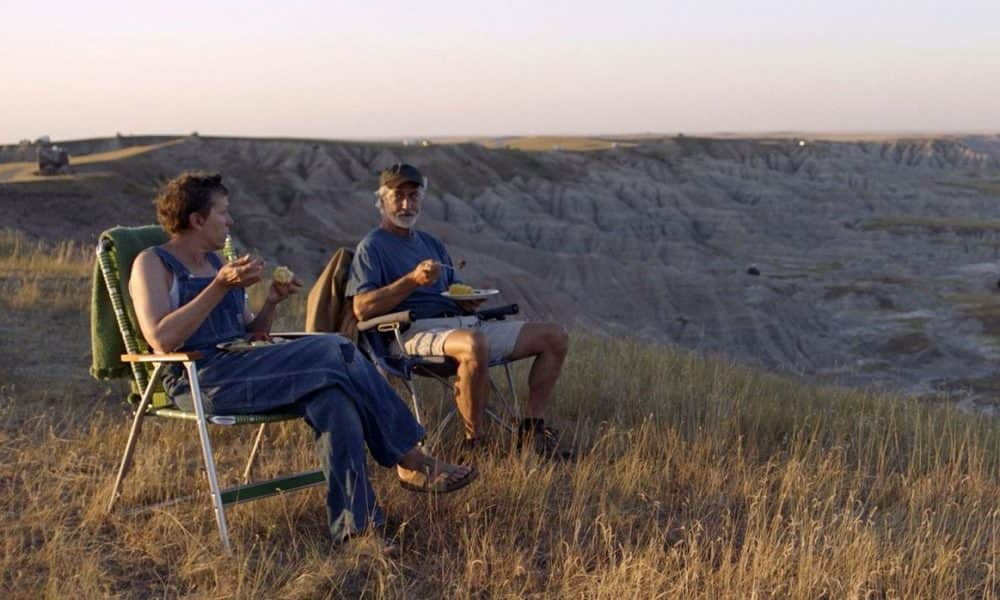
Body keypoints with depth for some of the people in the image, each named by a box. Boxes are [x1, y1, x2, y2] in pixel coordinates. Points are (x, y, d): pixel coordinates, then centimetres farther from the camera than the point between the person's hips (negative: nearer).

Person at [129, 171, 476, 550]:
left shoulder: (216, 262, 24)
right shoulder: (152, 264, 1)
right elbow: (162, 340, -15)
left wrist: (271, 303, 4)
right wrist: (221, 287, -17)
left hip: (241, 368, 7)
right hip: (199, 380, -7)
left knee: (331, 397, -25)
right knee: (334, 352, -24)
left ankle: (354, 524, -30)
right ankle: (410, 462, -16)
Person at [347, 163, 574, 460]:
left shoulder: (431, 243, 27)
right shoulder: (372, 246, 3)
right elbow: (362, 308, -10)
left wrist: (467, 300, 3)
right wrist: (413, 280, -18)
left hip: (461, 323, 8)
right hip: (417, 332, -8)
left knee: (554, 336, -1)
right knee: (474, 345, -43)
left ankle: (532, 430, 1)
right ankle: (473, 443, -28)